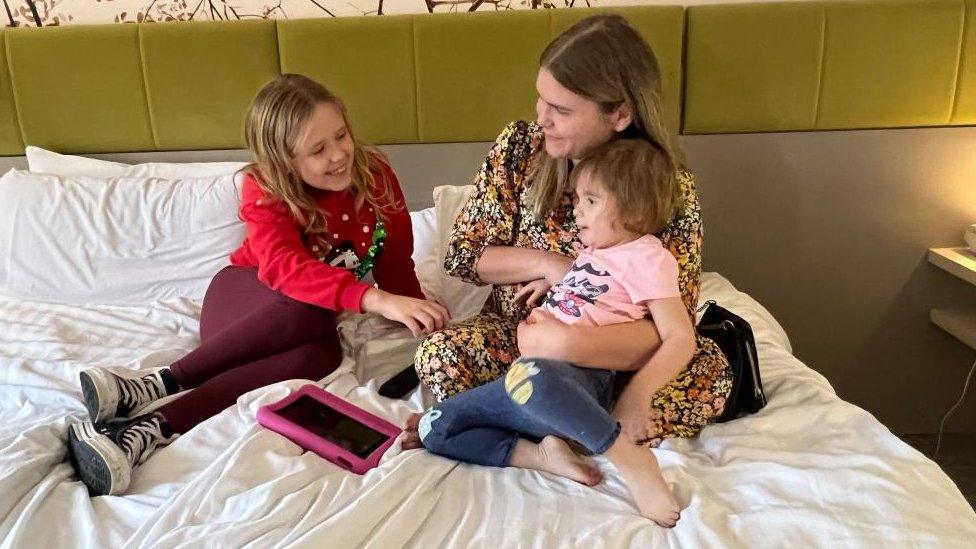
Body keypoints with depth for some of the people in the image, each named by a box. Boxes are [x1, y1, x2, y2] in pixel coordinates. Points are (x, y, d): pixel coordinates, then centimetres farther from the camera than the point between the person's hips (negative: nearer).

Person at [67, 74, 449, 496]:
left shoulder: (376, 175, -9)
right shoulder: (264, 190, -17)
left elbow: (397, 264, -1)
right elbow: (285, 267, -36)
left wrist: (421, 321, -17)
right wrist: (375, 299, -50)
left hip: (315, 319, 2)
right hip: (244, 302, -2)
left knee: (320, 355, -37)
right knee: (309, 312, -39)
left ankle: (149, 430, -40)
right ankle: (157, 384, -34)